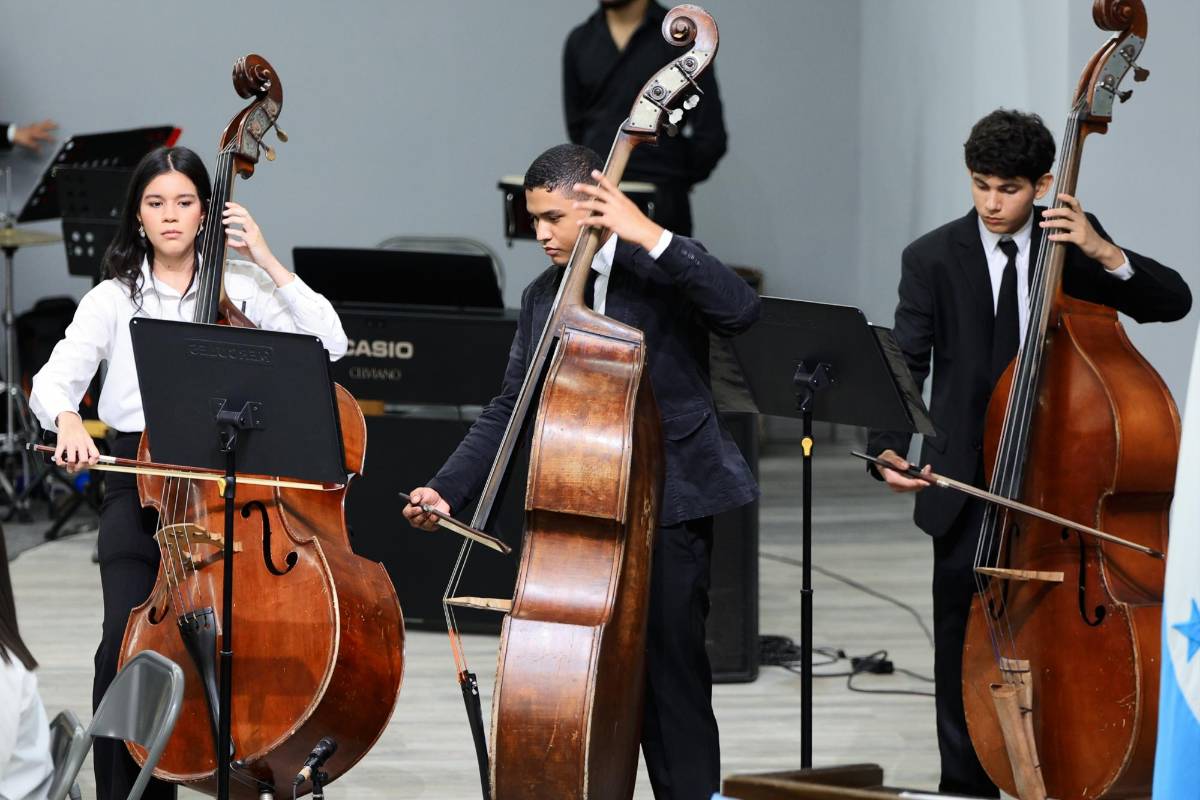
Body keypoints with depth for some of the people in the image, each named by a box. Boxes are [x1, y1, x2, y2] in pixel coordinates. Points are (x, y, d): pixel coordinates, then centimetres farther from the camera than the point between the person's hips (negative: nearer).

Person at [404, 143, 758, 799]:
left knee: (669, 668, -8)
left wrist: (649, 235, -27)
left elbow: (740, 310, -24)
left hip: (669, 505, -5)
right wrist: (448, 490, 0)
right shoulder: (542, 298, 13)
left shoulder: (664, 270, -4)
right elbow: (508, 409, 12)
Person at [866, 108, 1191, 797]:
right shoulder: (933, 258, -2)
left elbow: (1172, 302, -4)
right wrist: (890, 449, -28)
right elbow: (906, 365, -11)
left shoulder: (1070, 240, 1)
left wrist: (1104, 254, -21)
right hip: (968, 486, 0)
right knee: (964, 644, 3)